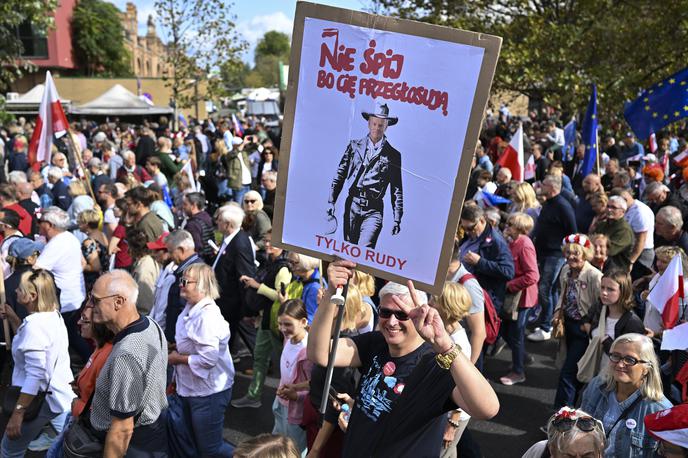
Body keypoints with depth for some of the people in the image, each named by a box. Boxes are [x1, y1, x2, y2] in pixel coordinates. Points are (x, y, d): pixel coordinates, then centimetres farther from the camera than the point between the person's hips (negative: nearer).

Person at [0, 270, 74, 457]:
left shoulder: (36, 324, -26)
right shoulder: (53, 315, 4)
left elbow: (35, 375, -29)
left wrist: (17, 413, -27)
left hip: (42, 398, -9)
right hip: (60, 392, 9)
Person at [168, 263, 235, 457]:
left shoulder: (207, 316, -25)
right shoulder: (190, 310, 5)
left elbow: (208, 359, -28)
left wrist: (178, 359, -16)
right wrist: (177, 354, 6)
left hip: (208, 392, -10)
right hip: (190, 388, 10)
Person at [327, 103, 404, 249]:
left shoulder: (393, 155, 4)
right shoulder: (354, 146, 9)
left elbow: (397, 190, 6)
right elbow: (340, 175, 9)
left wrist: (397, 220, 4)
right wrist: (331, 202, 2)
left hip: (373, 211, -2)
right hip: (351, 205, 3)